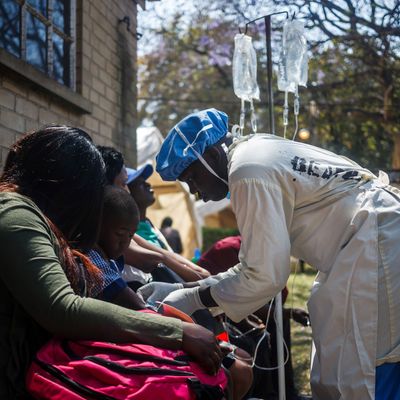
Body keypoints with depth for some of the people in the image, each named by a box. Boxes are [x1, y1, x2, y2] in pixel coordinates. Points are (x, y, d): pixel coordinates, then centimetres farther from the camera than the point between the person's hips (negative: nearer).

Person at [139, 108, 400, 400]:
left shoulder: (249, 171, -17)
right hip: (366, 247, 10)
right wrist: (182, 288, 13)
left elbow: (265, 275, -17)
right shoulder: (257, 153, 14)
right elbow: (261, 263, 17)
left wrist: (193, 299, -5)